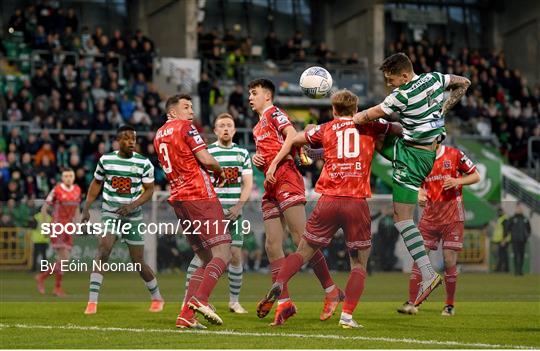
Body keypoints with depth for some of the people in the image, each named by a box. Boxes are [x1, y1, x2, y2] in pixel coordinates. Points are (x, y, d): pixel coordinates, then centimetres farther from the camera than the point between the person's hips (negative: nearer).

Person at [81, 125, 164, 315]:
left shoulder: (144, 163, -5)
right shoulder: (106, 160, -1)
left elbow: (149, 190, -1)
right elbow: (96, 183, 12)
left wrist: (133, 205, -16)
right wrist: (86, 208, 5)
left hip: (133, 215, 0)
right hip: (110, 213, 0)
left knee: (138, 262, 4)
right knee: (103, 249, -24)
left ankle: (157, 298, 30)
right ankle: (92, 302, -26)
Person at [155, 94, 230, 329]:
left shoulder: (159, 135, 20)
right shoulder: (185, 126, -3)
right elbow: (205, 159, -12)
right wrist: (220, 171, 8)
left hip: (178, 199, 8)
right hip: (200, 196, -8)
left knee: (206, 260, 10)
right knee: (222, 253, -10)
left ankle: (186, 315, -2)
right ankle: (200, 299, -30)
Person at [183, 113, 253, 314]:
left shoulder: (242, 153, 10)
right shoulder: (207, 152, 0)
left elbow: (248, 184, 7)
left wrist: (238, 207, -7)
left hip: (234, 212, 3)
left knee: (236, 255, 1)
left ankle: (234, 301, 12)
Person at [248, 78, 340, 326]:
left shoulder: (274, 113, 1)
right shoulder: (258, 127, 27)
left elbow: (292, 136, -14)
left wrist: (273, 164, -16)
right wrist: (256, 159, 10)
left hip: (286, 178, -9)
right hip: (272, 187, 9)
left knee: (301, 238, -14)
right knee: (272, 245, -1)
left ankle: (331, 291, -8)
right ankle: (284, 302, -2)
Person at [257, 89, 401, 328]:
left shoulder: (325, 129, 13)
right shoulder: (368, 127, 11)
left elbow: (292, 140, 23)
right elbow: (399, 129, 27)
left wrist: (273, 164, 30)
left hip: (328, 200, 1)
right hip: (357, 203, -1)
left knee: (303, 252, 12)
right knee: (359, 263, 8)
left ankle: (278, 284, -13)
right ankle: (347, 315, -6)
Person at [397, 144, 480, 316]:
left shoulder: (454, 155, -4)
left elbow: (476, 176, 1)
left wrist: (457, 181, -16)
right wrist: (420, 195, -4)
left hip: (452, 215, -3)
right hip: (430, 215, 4)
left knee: (449, 260, -4)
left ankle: (450, 305, 10)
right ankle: (411, 303, -3)